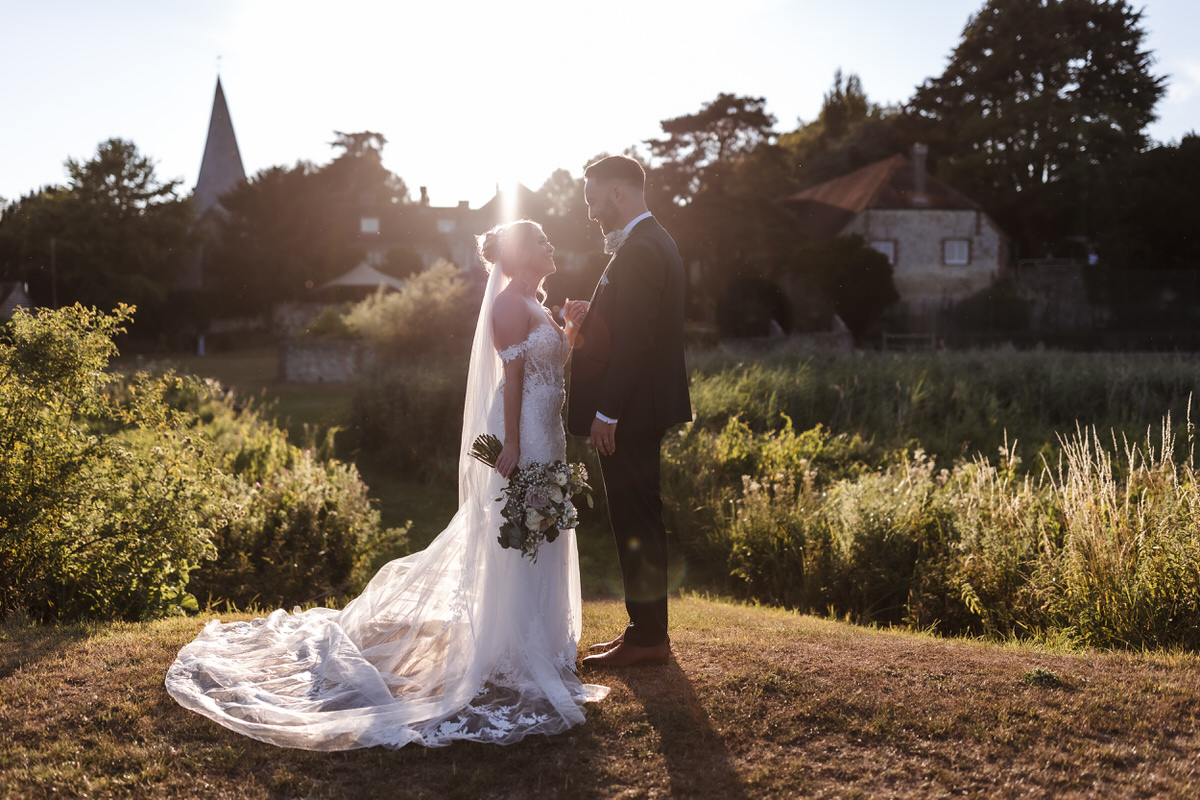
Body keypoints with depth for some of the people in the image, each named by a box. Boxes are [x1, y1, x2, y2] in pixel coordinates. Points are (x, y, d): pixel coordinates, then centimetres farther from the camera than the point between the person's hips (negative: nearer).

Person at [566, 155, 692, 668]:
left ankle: (647, 638, 6)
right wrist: (593, 316, 10)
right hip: (643, 409, 11)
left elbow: (635, 339, -23)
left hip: (629, 413, -11)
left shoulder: (639, 251, -17)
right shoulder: (655, 243, 16)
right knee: (639, 522, 15)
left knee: (636, 524, -3)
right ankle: (645, 629, 24)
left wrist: (607, 412, -21)